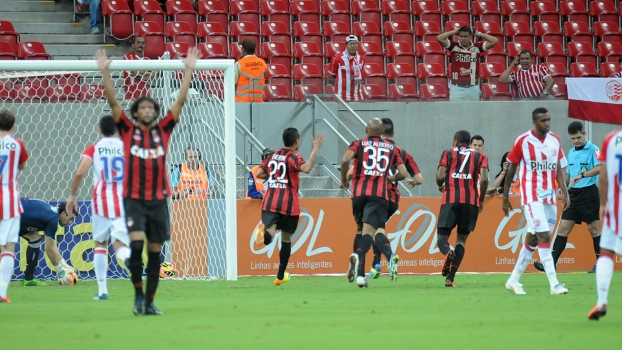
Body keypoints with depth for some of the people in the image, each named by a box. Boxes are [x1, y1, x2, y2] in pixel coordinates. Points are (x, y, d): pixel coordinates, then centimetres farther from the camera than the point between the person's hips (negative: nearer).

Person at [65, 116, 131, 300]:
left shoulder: (93, 149, 2)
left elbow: (80, 173, -9)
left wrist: (72, 196, 2)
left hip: (101, 201, 0)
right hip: (123, 202, 0)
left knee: (100, 243, 17)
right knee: (120, 244, -3)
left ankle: (102, 289, 13)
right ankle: (130, 259, -42)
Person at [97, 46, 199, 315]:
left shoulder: (163, 130, 7)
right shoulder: (128, 130, 3)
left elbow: (180, 102, 6)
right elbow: (112, 102, -3)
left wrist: (189, 70, 2)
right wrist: (104, 72, -11)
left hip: (158, 199, 2)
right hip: (134, 198, -2)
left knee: (155, 251, 5)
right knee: (136, 245, -16)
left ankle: (150, 301, 11)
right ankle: (138, 294, -2)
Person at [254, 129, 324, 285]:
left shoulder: (272, 156, 12)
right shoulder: (293, 157, -5)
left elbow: (259, 174, 15)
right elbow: (306, 168, -24)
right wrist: (315, 149, -16)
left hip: (270, 203, 3)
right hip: (288, 205, -3)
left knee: (270, 232, -15)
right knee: (286, 239, 14)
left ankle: (265, 233, -53)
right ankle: (280, 276, 23)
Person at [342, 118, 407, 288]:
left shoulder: (358, 144, 10)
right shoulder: (391, 148, 16)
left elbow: (345, 160, -9)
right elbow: (403, 173, 12)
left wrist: (344, 180, 6)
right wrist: (391, 178, 33)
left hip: (359, 193, 1)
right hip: (379, 193, -1)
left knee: (360, 229, 17)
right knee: (369, 230, -11)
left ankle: (360, 273, 6)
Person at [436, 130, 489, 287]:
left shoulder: (448, 153, 12)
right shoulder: (480, 156, 15)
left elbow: (440, 176, -1)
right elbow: (484, 180, 0)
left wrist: (440, 186, 21)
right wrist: (481, 199, 13)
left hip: (451, 199, -1)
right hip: (471, 200, 2)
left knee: (442, 235, 6)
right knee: (462, 239, 11)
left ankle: (448, 251, -31)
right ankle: (450, 277, -2)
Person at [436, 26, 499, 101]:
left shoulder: (477, 47, 4)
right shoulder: (454, 46, 1)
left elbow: (495, 41, -1)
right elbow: (439, 38, -9)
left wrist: (479, 34, 1)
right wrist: (454, 32, -1)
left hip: (473, 88, 2)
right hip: (457, 88, -1)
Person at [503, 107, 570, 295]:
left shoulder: (555, 141, 9)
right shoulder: (523, 141, -6)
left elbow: (558, 170, 14)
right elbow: (511, 170, 1)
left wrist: (564, 192, 4)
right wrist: (505, 197, 3)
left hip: (550, 197, 6)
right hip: (532, 197, -6)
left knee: (532, 239, 9)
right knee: (544, 236, -15)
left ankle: (513, 280, 21)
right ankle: (554, 284, -18)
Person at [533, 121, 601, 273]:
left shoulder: (593, 150, -7)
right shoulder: (571, 153, 15)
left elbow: (599, 168, -23)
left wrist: (582, 175, -34)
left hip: (589, 193, -7)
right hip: (573, 194, 7)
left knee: (594, 229, -1)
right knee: (563, 228, 0)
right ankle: (551, 263, -4)